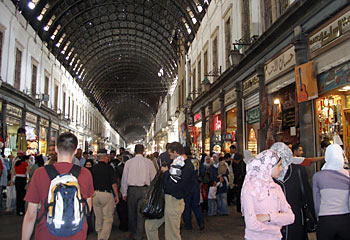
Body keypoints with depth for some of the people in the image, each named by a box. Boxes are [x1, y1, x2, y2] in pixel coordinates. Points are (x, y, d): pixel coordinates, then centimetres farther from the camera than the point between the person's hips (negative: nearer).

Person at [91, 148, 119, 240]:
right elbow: (113, 183, -9)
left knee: (98, 218, 16)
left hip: (95, 194, 5)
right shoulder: (109, 167, -9)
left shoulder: (93, 168, 3)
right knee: (108, 218, 2)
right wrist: (116, 195, 1)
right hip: (107, 194, -5)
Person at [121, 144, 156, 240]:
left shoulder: (128, 162, 0)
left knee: (132, 212, 15)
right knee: (141, 212, 6)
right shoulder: (149, 162, -2)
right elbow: (154, 178, 0)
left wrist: (124, 193, 11)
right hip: (144, 189, -1)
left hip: (132, 190, 1)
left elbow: (124, 179, 3)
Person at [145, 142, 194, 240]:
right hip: (165, 199, 10)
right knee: (149, 225, 16)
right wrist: (166, 171, 2)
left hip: (174, 202, -10)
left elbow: (171, 186, -23)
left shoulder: (187, 167, -20)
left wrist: (166, 172, -11)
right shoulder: (178, 163, 11)